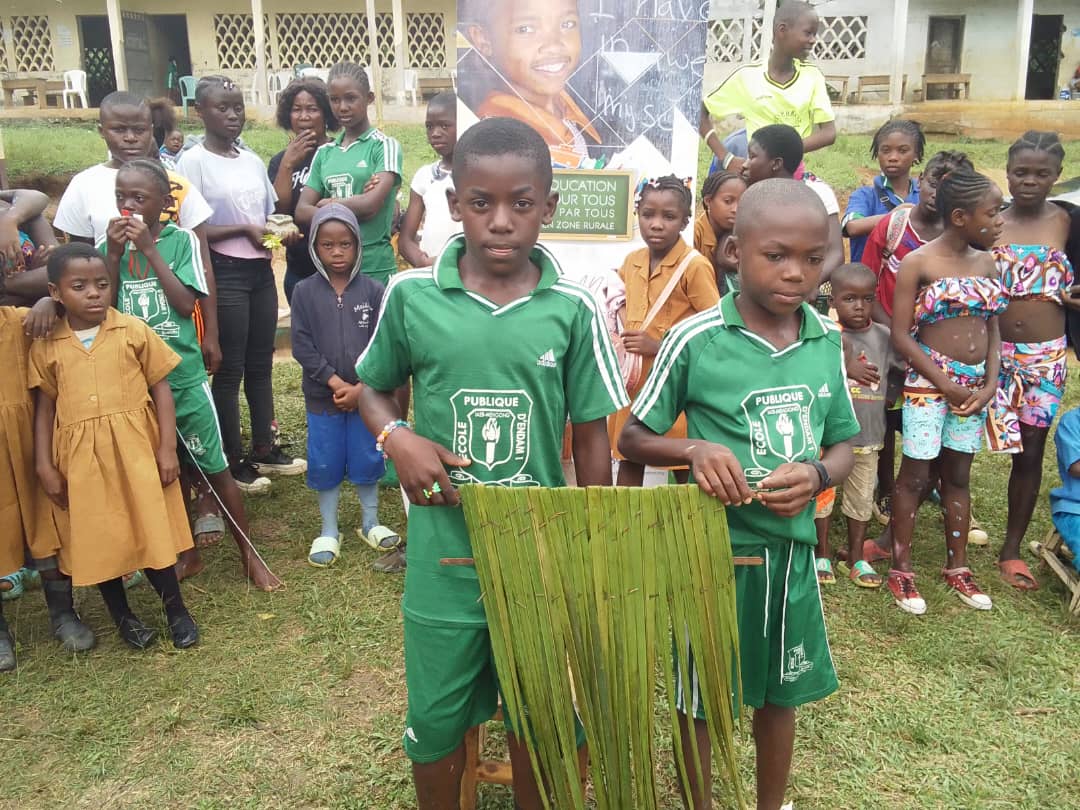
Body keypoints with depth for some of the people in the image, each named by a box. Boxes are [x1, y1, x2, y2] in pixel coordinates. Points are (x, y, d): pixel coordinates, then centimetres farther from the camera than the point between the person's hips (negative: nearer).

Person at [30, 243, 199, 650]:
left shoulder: (135, 331, -1)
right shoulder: (45, 346, 2)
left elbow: (161, 390, 1)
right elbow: (44, 407, 7)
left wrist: (167, 448, -4)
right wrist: (44, 466, 2)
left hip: (136, 450, -1)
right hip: (80, 459, 2)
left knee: (152, 530, 5)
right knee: (95, 540, 10)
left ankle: (176, 610, 22)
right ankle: (123, 616, 30)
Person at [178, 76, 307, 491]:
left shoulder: (253, 161, 11)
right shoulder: (193, 161, -8)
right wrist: (244, 229, -18)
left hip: (261, 271, 6)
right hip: (224, 273, -6)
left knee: (261, 363, 13)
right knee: (230, 368, 1)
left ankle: (264, 449, 25)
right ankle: (233, 461, 11)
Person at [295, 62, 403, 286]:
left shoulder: (385, 146, 0)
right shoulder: (324, 153, 13)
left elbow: (371, 205, -13)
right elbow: (302, 212, 5)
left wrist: (328, 205, 2)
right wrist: (353, 210, -9)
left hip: (374, 269, -4)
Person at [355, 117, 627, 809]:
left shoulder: (572, 308, -8)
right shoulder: (412, 295, -7)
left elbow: (592, 438, -1)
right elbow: (373, 388, 9)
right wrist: (396, 437, -12)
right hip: (444, 551, 0)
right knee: (436, 718, 17)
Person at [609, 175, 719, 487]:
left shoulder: (695, 266, -13)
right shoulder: (631, 262, 6)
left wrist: (659, 346, -19)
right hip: (634, 382, 6)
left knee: (685, 468, 6)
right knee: (628, 460, 12)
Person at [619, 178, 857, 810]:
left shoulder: (827, 341, -1)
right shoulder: (695, 340, -14)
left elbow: (844, 447, 9)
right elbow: (633, 439, -5)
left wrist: (816, 476, -13)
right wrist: (695, 449, -24)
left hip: (792, 545, 4)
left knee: (780, 694, 21)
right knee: (700, 701, 14)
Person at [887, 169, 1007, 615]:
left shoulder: (987, 263, 6)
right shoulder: (917, 263, -10)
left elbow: (993, 329, 9)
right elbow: (901, 335, -12)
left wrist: (989, 385, -5)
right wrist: (946, 386, -15)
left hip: (975, 384, 6)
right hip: (929, 382, -5)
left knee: (958, 476, 15)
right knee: (915, 476, 1)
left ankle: (957, 566, 27)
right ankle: (901, 569, 13)